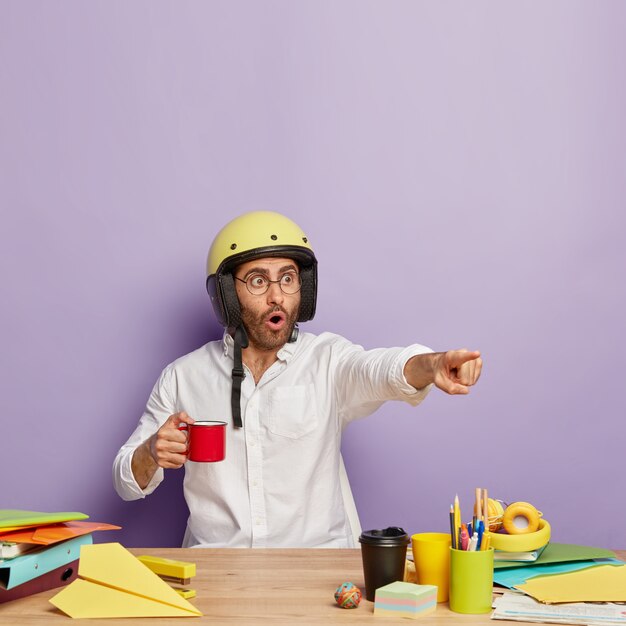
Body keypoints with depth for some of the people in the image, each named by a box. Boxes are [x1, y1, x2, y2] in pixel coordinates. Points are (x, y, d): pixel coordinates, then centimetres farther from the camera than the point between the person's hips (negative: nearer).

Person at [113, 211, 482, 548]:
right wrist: (152, 453, -11)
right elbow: (128, 484, 12)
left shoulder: (327, 360, 1)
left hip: (320, 563, -1)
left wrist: (432, 365, -44)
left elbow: (380, 369, -22)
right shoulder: (182, 378, 6)